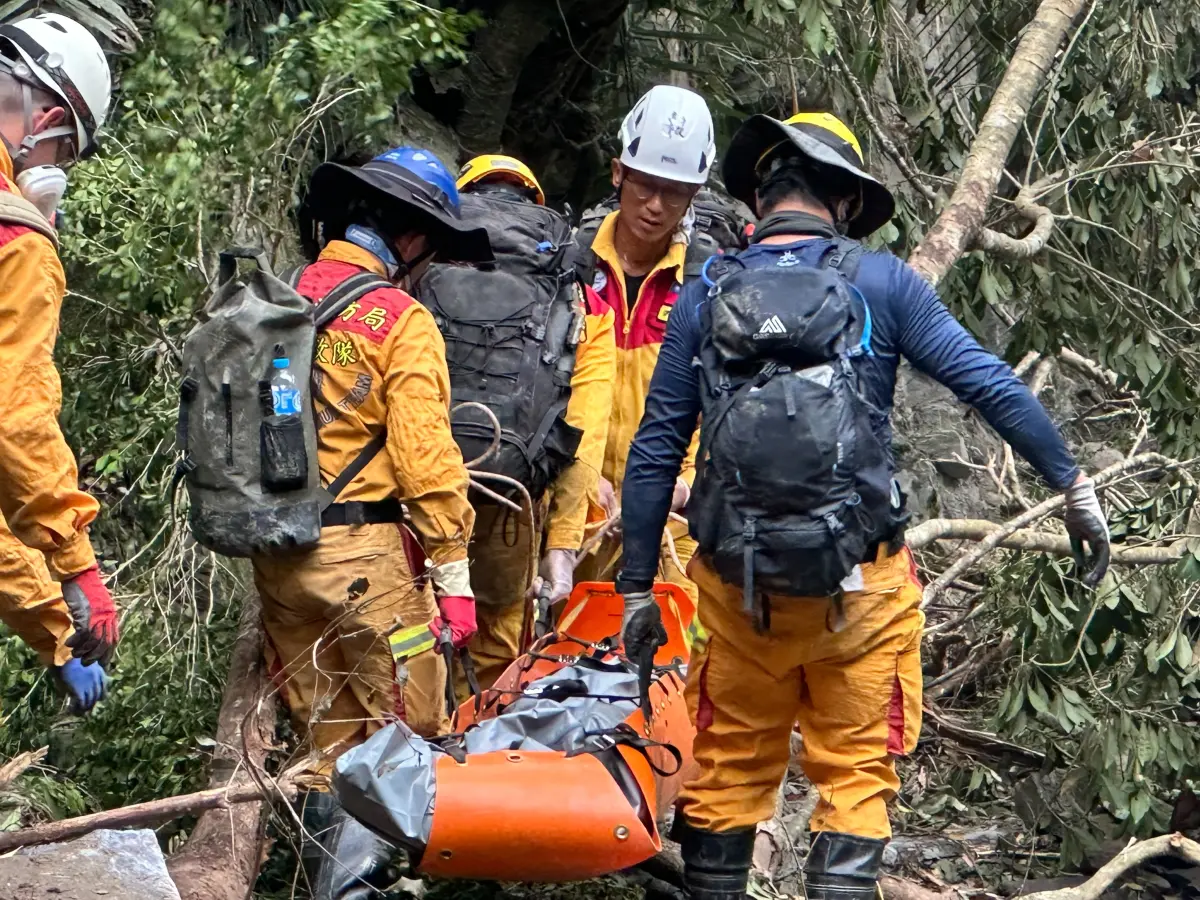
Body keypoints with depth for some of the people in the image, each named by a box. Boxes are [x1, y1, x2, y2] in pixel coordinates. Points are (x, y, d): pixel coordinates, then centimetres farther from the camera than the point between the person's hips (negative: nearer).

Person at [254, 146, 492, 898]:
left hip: (276, 547, 7)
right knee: (404, 727, 3)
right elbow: (426, 457, -15)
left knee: (329, 733, 16)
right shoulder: (401, 321, -10)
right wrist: (454, 572, -11)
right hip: (362, 550, -7)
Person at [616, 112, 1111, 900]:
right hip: (861, 584, -2)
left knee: (731, 769, 15)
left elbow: (655, 453, 3)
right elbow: (990, 385, -7)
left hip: (740, 587, 2)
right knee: (856, 774, 7)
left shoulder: (704, 300, 3)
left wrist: (637, 588, 9)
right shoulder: (882, 282, -3)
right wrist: (1075, 486, 2)